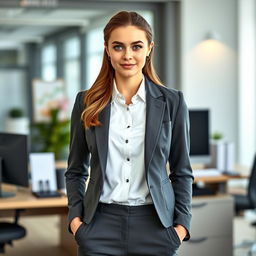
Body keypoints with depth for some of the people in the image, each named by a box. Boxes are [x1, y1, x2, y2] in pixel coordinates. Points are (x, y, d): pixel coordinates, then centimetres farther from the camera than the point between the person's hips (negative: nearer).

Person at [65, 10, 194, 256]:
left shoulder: (172, 102, 0)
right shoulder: (87, 102, 3)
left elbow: (181, 171, 6)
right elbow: (76, 170, 10)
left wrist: (182, 224, -2)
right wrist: (75, 217, -1)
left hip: (155, 225, 0)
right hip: (101, 224, 1)